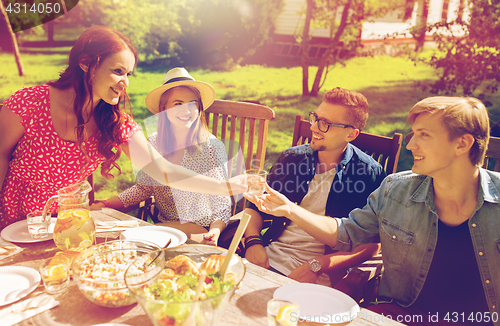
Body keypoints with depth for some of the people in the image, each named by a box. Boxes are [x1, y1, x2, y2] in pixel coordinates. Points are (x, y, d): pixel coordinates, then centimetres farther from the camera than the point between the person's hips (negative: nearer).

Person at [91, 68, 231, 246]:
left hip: (200, 232, -5)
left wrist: (214, 232, -28)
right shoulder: (154, 142, 1)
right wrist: (104, 205, -1)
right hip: (164, 226, 5)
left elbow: (222, 201, -9)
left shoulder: (212, 146, -11)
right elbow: (143, 187, 10)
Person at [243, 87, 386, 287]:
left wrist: (316, 265, -17)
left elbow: (371, 245, -6)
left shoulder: (370, 174, -2)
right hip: (271, 257, 4)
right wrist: (253, 242, -5)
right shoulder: (291, 158, 11)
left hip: (322, 278, -4)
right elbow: (257, 208, 16)